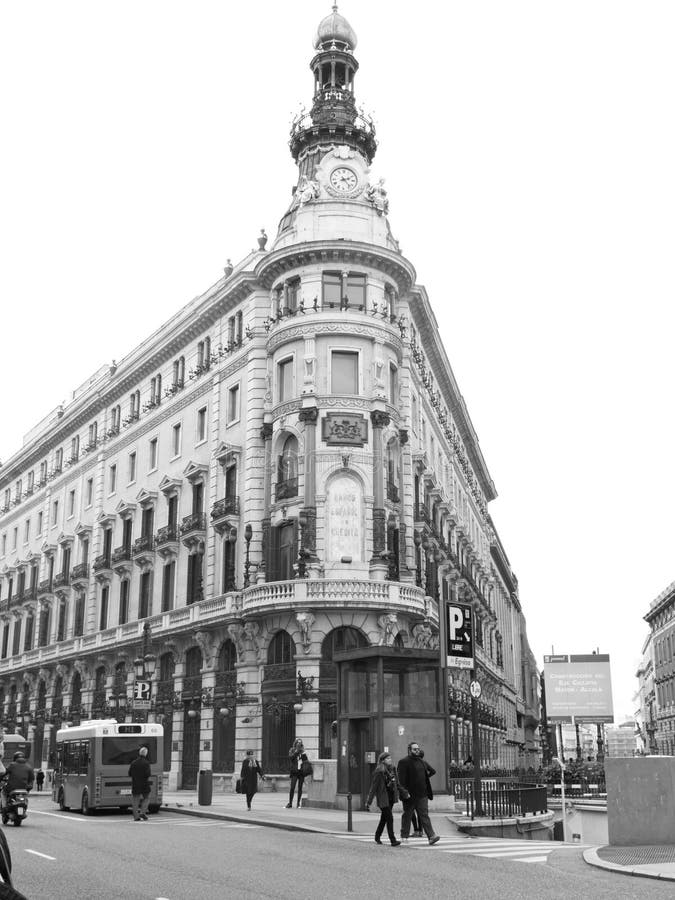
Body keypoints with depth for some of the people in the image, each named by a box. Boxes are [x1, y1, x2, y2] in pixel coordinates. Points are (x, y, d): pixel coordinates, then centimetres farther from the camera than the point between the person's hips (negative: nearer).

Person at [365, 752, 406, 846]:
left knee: (384, 818, 17)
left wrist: (404, 793, 12)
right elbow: (373, 787, -13)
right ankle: (393, 840, -5)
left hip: (391, 798, 7)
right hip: (383, 799, -7)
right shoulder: (379, 772, -15)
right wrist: (368, 802, -14)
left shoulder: (392, 769, 6)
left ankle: (377, 837, 32)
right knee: (389, 819, -9)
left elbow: (397, 784, 16)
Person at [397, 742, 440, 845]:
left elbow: (432, 771, 28)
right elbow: (401, 779, -14)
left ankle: (431, 836, -10)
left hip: (422, 794, 4)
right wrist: (404, 791, -23)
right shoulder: (403, 762, -6)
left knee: (424, 815, -2)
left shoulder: (422, 762, 13)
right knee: (407, 816, 7)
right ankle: (404, 836, 21)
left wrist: (424, 778, 16)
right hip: (409, 794, -4)